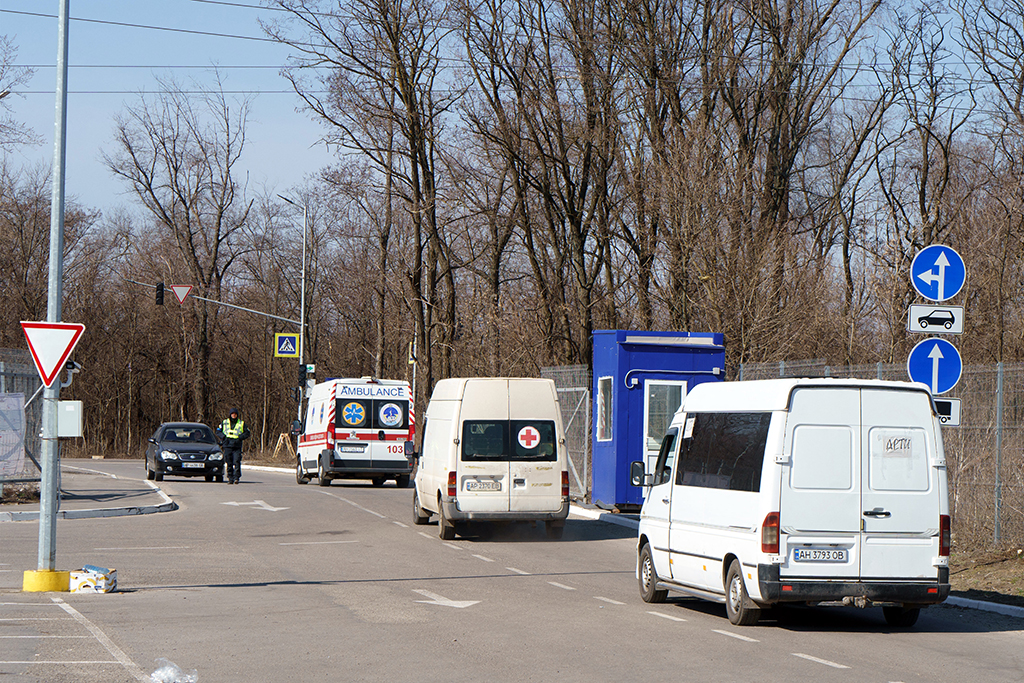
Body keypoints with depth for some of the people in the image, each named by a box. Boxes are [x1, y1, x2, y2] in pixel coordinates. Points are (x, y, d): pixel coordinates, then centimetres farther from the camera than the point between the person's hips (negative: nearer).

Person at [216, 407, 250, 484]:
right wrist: (224, 437, -2)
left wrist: (239, 438, -6)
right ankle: (230, 478, 5)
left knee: (236, 462, -13)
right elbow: (218, 431, 15)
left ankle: (236, 477, -9)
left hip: (237, 446, -1)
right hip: (227, 446, 1)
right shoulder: (224, 423, 13)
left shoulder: (241, 423, 10)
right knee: (228, 463, 0)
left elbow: (247, 433, 10)